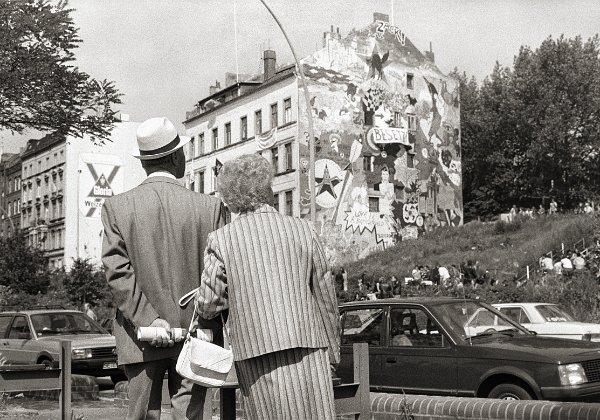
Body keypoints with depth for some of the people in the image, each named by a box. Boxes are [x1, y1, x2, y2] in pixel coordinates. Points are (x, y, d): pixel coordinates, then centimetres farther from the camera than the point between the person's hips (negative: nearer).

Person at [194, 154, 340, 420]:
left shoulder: (221, 239, 0)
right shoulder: (302, 230, 3)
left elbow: (206, 306, -1)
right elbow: (325, 298, 8)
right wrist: (332, 349, 17)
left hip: (255, 353, 0)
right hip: (306, 349, 1)